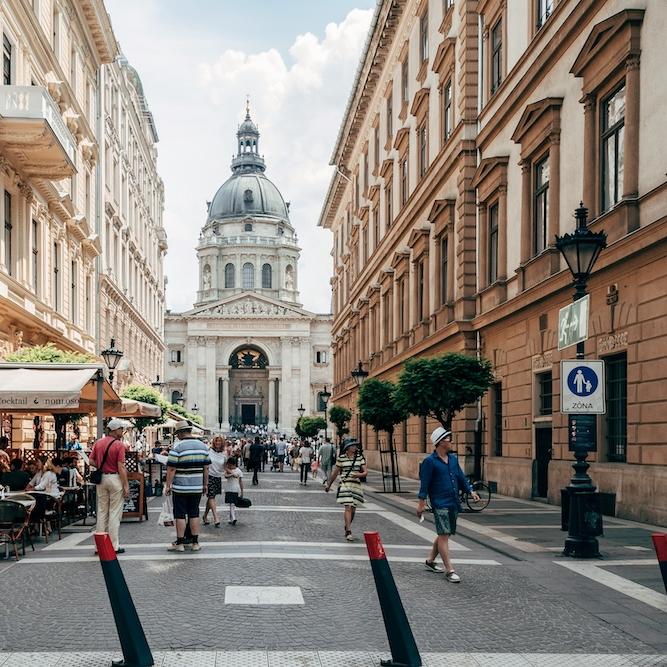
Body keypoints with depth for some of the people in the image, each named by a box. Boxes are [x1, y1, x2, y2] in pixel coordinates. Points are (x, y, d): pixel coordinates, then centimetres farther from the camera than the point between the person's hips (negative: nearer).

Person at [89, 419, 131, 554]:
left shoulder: (98, 443, 6)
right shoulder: (119, 445, -13)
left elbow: (91, 461, 5)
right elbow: (121, 467, -15)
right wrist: (126, 486, -11)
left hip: (101, 478, 6)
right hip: (115, 478, -6)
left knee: (102, 511, 12)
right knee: (115, 513, 0)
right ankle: (114, 546, 3)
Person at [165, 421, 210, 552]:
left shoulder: (177, 447, -12)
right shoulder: (203, 446, 6)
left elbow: (171, 468, -13)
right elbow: (206, 467, 10)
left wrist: (168, 485, -6)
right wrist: (205, 484, 17)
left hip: (180, 487, -5)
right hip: (197, 487, 5)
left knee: (180, 515, 3)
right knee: (194, 514, 11)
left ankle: (179, 543, 7)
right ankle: (195, 543, 14)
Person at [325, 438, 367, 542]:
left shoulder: (360, 457, 7)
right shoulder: (341, 458, 1)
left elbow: (365, 472, 5)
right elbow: (335, 473, 12)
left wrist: (359, 475, -17)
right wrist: (329, 484, 19)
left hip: (356, 485, 3)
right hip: (345, 485, -3)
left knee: (353, 509, 10)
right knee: (348, 507, -15)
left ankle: (347, 528, 32)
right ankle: (348, 532, -18)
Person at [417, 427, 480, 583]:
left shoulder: (453, 459, 13)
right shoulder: (430, 462, -8)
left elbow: (461, 477, 19)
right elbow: (424, 483, -10)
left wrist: (471, 491, 7)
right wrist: (421, 502, -13)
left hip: (453, 504, 8)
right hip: (440, 504, -8)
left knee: (444, 534, 15)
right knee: (444, 535, -8)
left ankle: (430, 561, 31)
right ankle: (449, 570, -8)